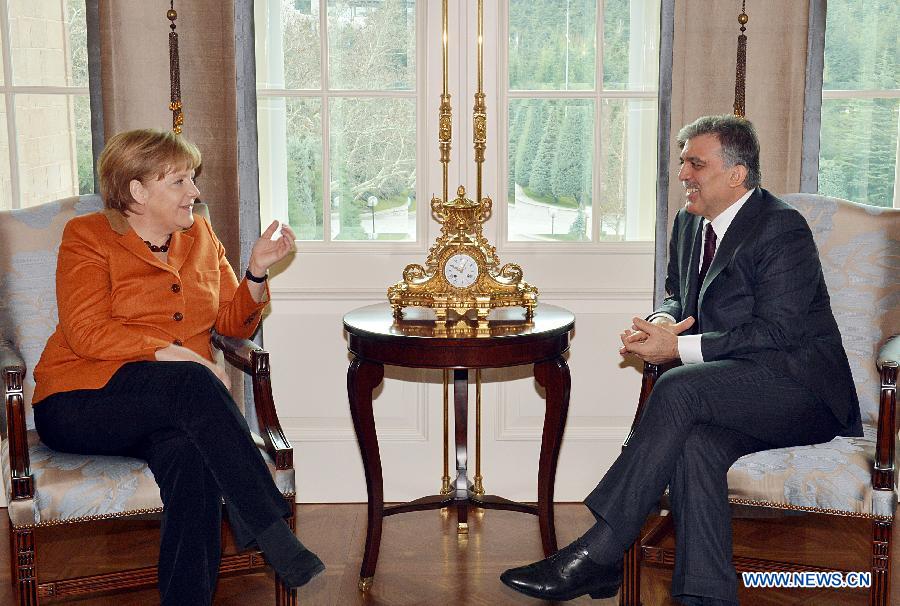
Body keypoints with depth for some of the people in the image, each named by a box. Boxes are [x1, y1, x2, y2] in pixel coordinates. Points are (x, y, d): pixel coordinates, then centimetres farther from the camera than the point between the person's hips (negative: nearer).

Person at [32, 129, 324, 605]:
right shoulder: (87, 236, 1)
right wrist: (172, 354, -23)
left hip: (174, 406, 4)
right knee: (190, 384, -36)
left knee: (192, 457, -34)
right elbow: (87, 333, -13)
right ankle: (270, 530, -35)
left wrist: (257, 271, -2)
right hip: (81, 403, -4)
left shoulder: (200, 235, 15)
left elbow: (234, 323, 16)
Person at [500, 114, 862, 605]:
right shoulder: (690, 222, 13)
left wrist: (678, 348, -20)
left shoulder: (782, 228, -12)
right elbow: (676, 295, 24)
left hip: (800, 389, -6)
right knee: (693, 441, -30)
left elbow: (776, 334, -18)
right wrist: (661, 322, -2)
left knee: (679, 389, -32)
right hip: (728, 391, 7)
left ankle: (596, 554, -31)